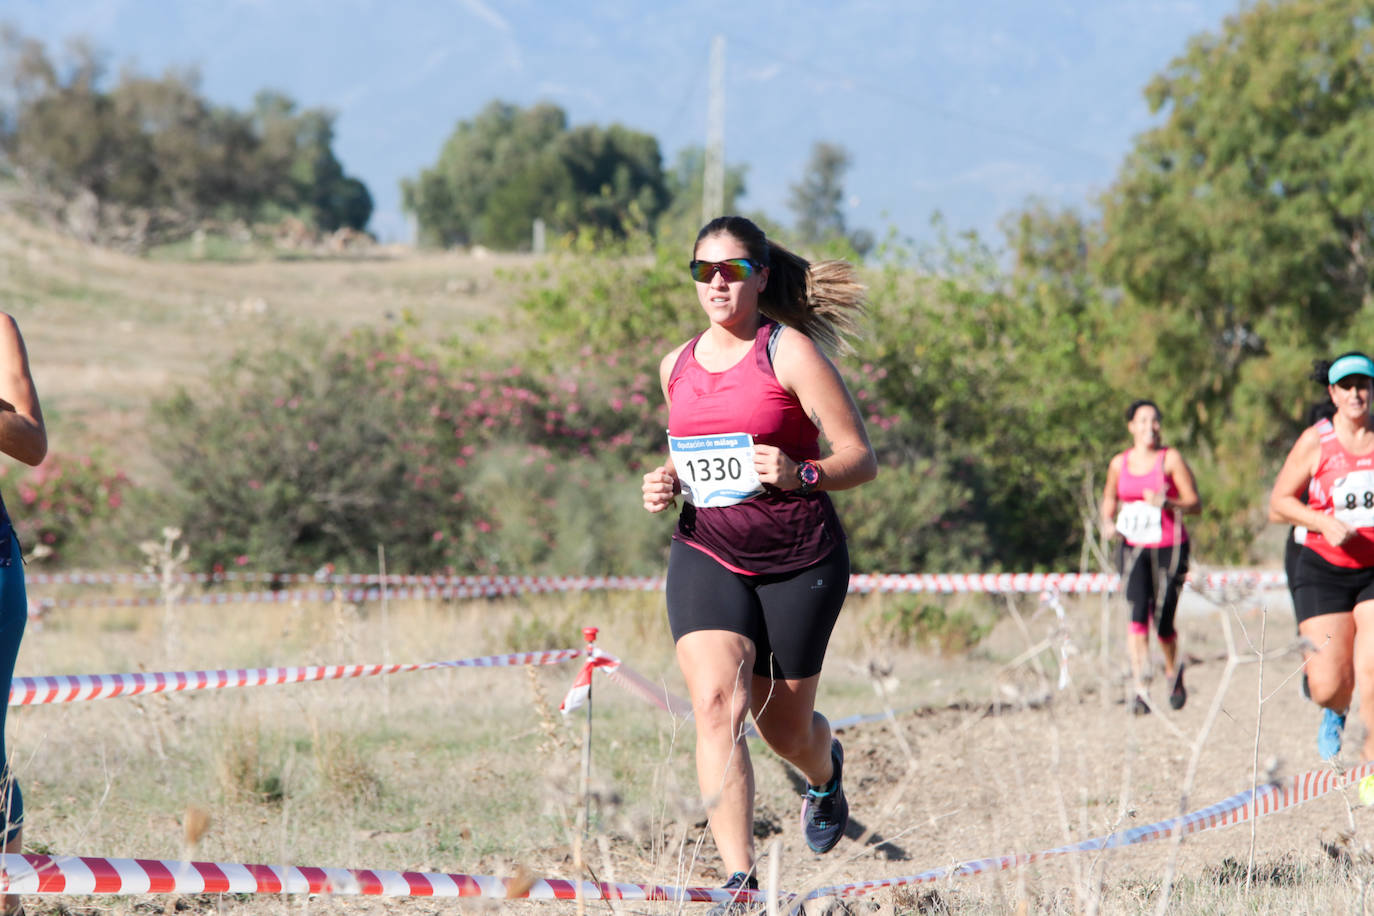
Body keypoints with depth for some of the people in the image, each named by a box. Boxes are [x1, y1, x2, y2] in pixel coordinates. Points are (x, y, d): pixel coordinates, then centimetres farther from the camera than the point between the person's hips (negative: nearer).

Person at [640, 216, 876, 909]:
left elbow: (861, 459, -7)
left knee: (785, 728, 10)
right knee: (716, 702, -21)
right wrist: (666, 485, 5)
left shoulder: (790, 352, -7)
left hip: (799, 560, -3)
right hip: (706, 553, 3)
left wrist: (800, 474, -26)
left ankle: (826, 772, 50)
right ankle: (739, 880, -25)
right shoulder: (677, 366, 10)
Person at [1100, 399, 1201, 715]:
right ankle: (1140, 687, -22)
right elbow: (1110, 499, 23)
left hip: (1169, 547, -2)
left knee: (1163, 621, -1)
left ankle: (1173, 671, 31)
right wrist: (1108, 522, 2)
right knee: (1137, 608, -19)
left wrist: (1166, 503, -23)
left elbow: (1195, 504, -5)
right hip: (1132, 547, 2)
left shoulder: (1171, 459, -3)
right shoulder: (1119, 464, 6)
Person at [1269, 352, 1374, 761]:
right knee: (1329, 688, -5)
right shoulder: (1316, 441, -2)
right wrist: (1324, 523, -14)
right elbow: (1280, 500, 2)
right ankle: (1336, 714, 33)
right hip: (1324, 571, -1)